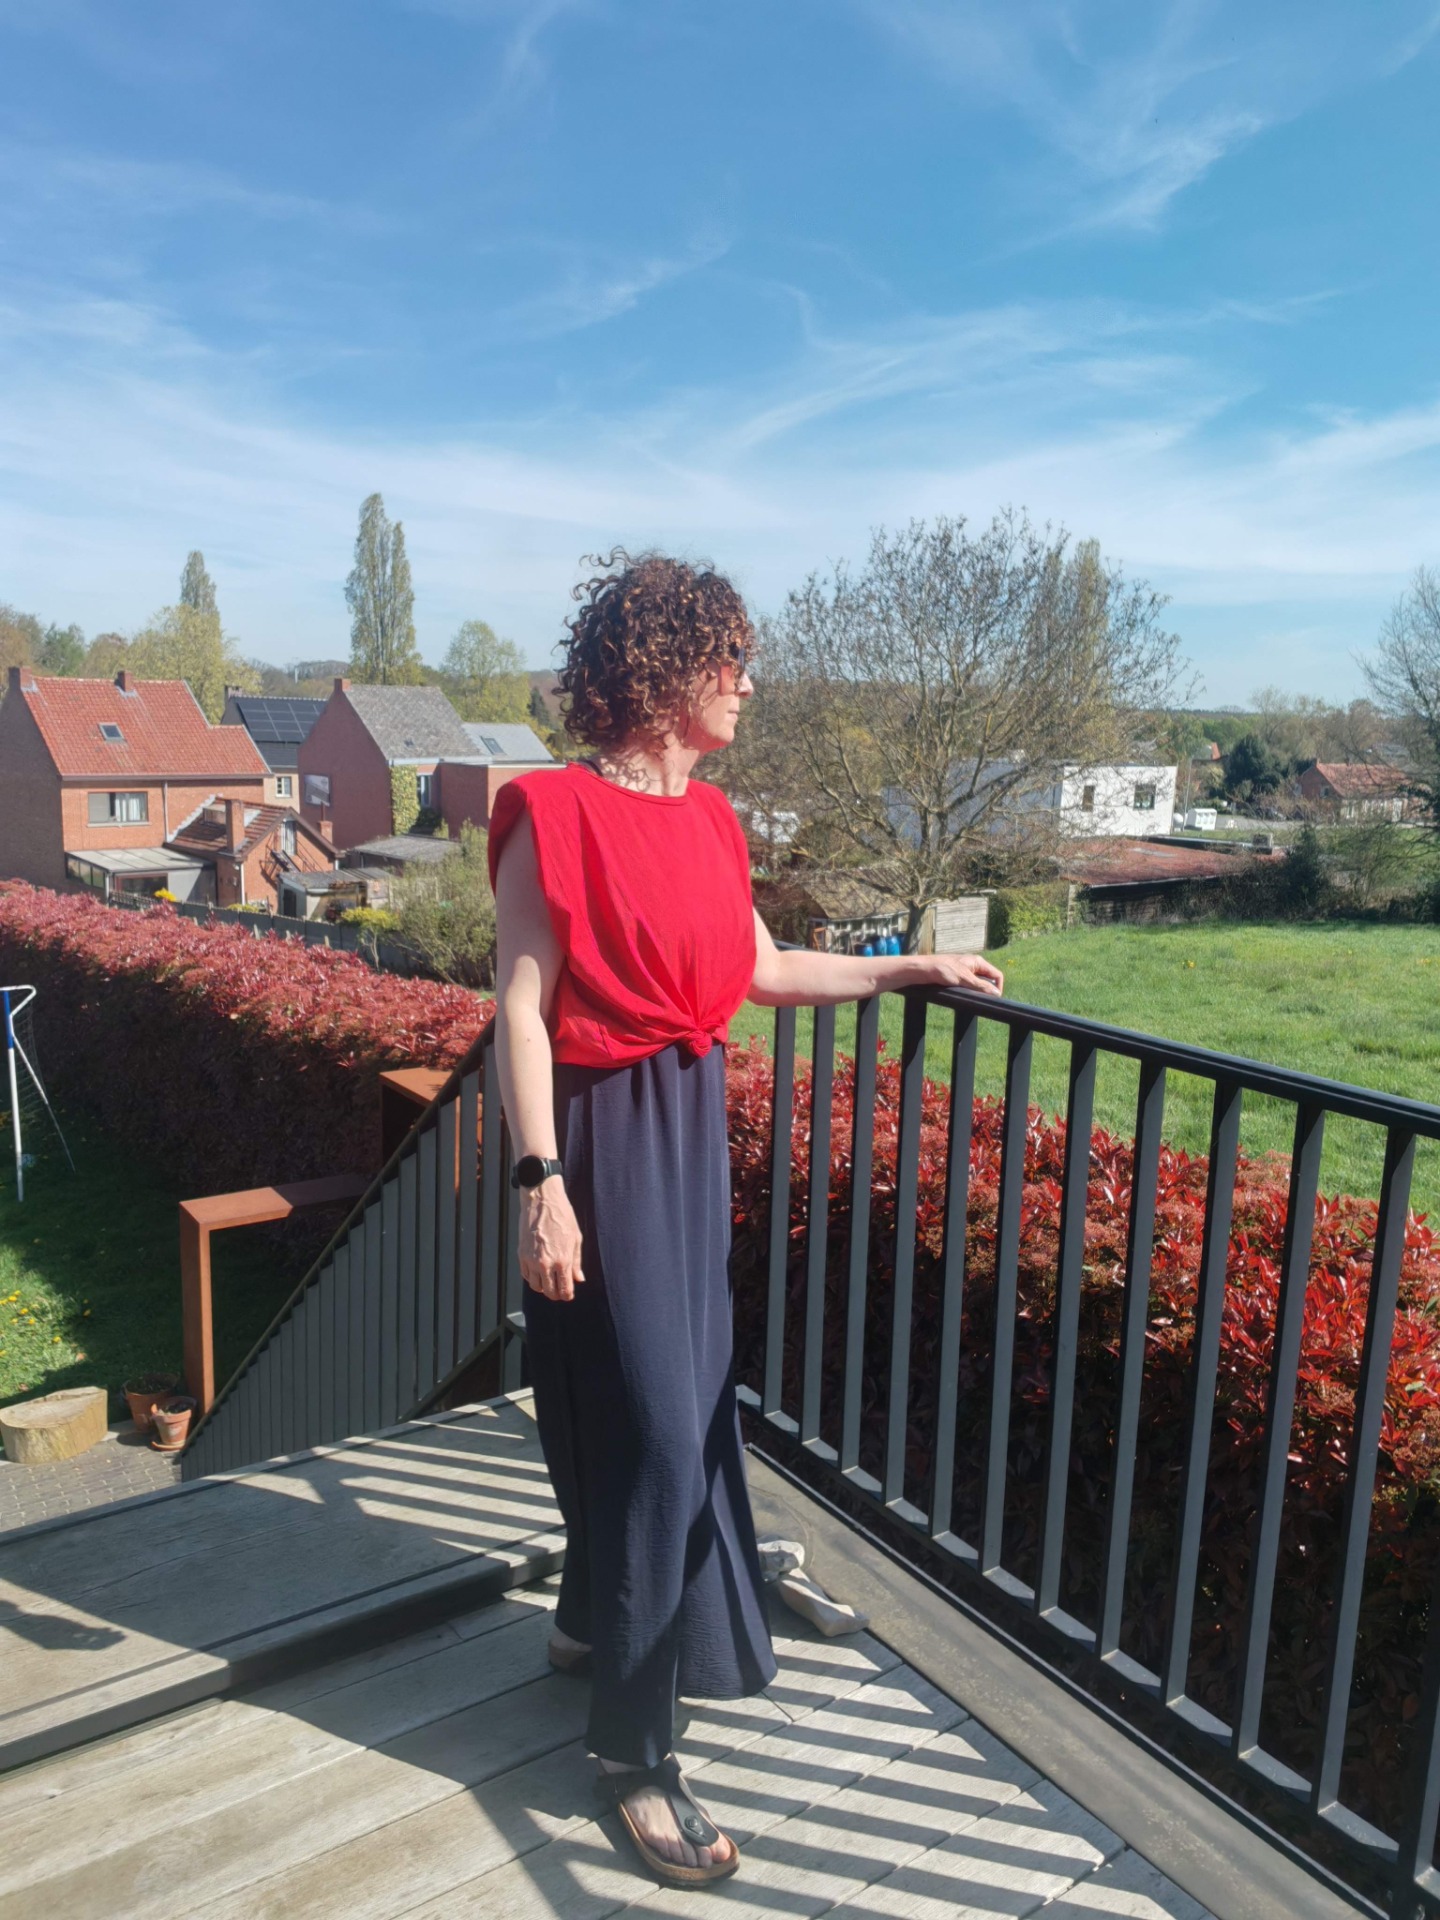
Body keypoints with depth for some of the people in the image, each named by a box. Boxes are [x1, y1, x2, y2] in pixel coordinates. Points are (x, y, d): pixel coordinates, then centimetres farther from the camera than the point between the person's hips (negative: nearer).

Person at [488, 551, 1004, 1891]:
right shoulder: (558, 813, -14)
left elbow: (761, 969, 16)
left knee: (678, 1399, 18)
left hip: (693, 1125, 8)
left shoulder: (707, 815, 9)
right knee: (653, 1420, -3)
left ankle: (594, 1620, 43)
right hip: (604, 1132, -8)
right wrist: (541, 1184, -19)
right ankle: (630, 1742, 17)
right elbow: (521, 1008, -16)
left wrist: (908, 967, 18)